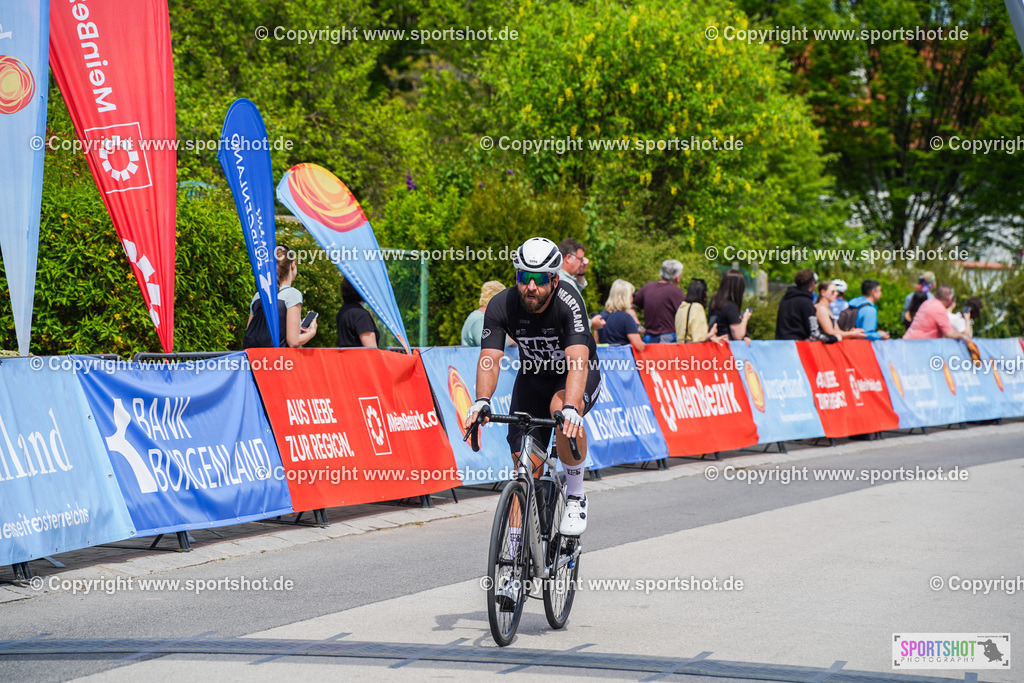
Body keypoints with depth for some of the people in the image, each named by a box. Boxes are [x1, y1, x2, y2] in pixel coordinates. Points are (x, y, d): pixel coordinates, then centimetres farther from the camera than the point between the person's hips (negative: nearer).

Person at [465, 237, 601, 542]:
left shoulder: (568, 302, -32)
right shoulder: (501, 305, -22)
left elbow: (577, 361, -43)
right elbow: (489, 359, -29)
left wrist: (571, 409, -58)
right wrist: (482, 401, -48)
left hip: (579, 376, -3)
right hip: (533, 376, 3)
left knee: (561, 407, -36)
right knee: (524, 463, -7)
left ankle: (576, 496, -18)